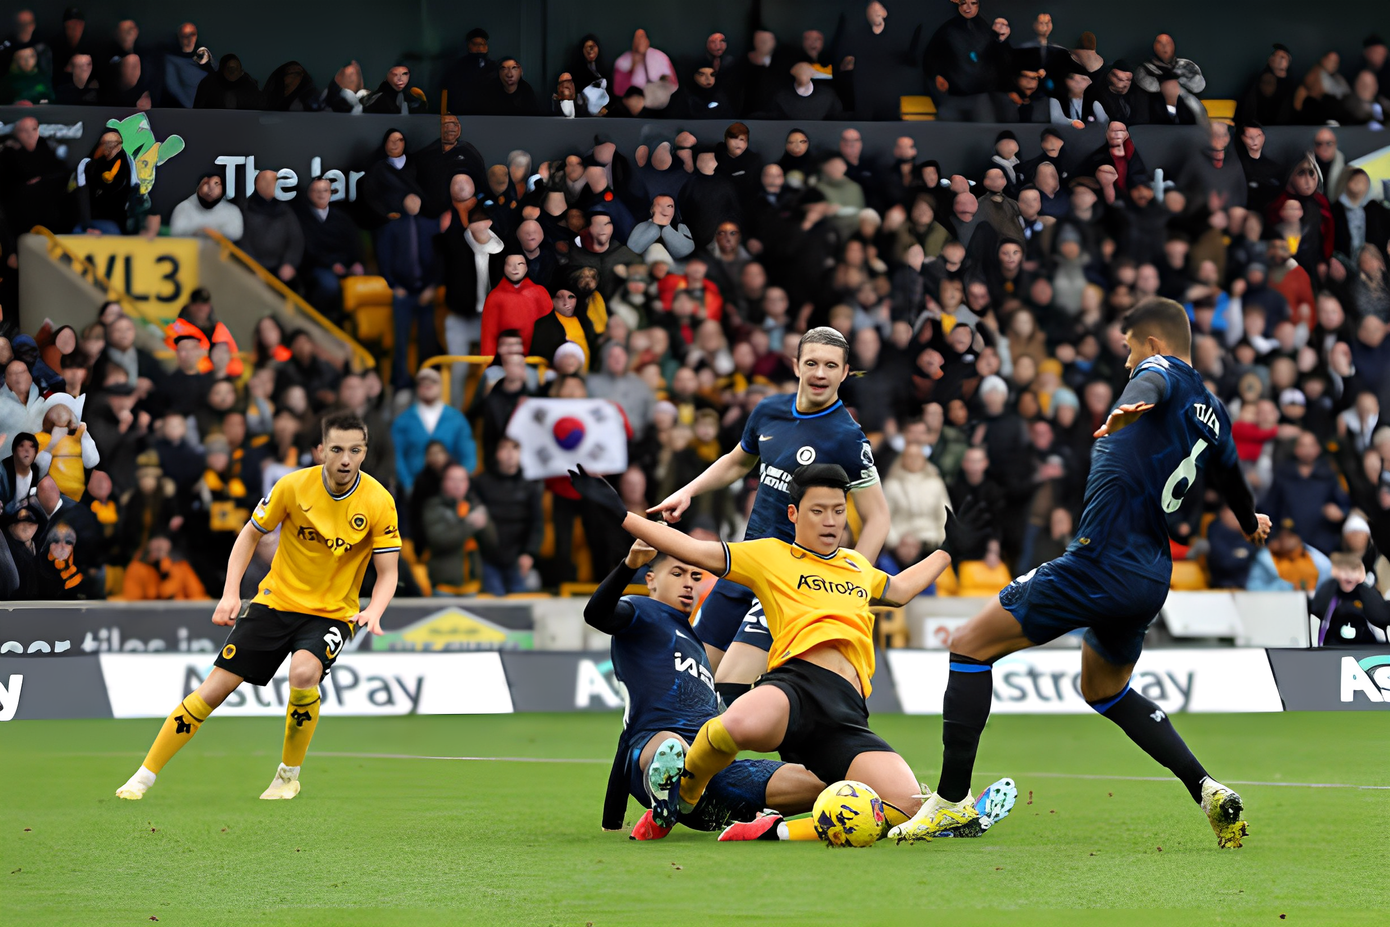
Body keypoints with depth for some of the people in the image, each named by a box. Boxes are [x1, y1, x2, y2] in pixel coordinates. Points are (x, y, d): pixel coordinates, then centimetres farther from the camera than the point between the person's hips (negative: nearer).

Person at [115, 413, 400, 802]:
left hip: (333, 612, -1)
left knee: (304, 672, -32)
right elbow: (250, 535, 2)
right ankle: (144, 777, 3)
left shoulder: (379, 502, -13)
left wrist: (374, 611, -28)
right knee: (217, 685, -8)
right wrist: (230, 593, -10)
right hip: (277, 600, 1)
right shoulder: (293, 486, -11)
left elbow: (387, 573, -8)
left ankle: (289, 775, -9)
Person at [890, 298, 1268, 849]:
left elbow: (1154, 383, -30)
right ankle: (1207, 790, 17)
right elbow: (1231, 478, 35)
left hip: (1099, 563, -9)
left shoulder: (1162, 370, -5)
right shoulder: (1214, 415, 17)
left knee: (970, 644, -2)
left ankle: (952, 798, -7)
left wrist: (1129, 409, -55)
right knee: (1103, 690, 30)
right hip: (1152, 574, 9)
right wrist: (1251, 523, 58)